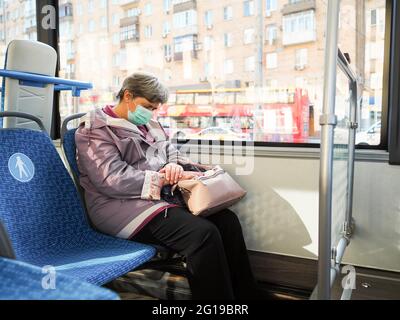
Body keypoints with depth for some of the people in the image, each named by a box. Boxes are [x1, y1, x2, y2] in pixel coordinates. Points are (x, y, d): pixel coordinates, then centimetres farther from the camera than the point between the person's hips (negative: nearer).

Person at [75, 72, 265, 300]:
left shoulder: (148, 124, 19)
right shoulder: (96, 130, -5)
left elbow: (170, 151, 20)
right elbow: (112, 180, -17)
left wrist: (174, 166, -5)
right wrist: (165, 179, -19)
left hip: (162, 195, 8)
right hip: (123, 205, -8)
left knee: (227, 219, -12)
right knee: (203, 233, -28)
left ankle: (247, 294, -4)